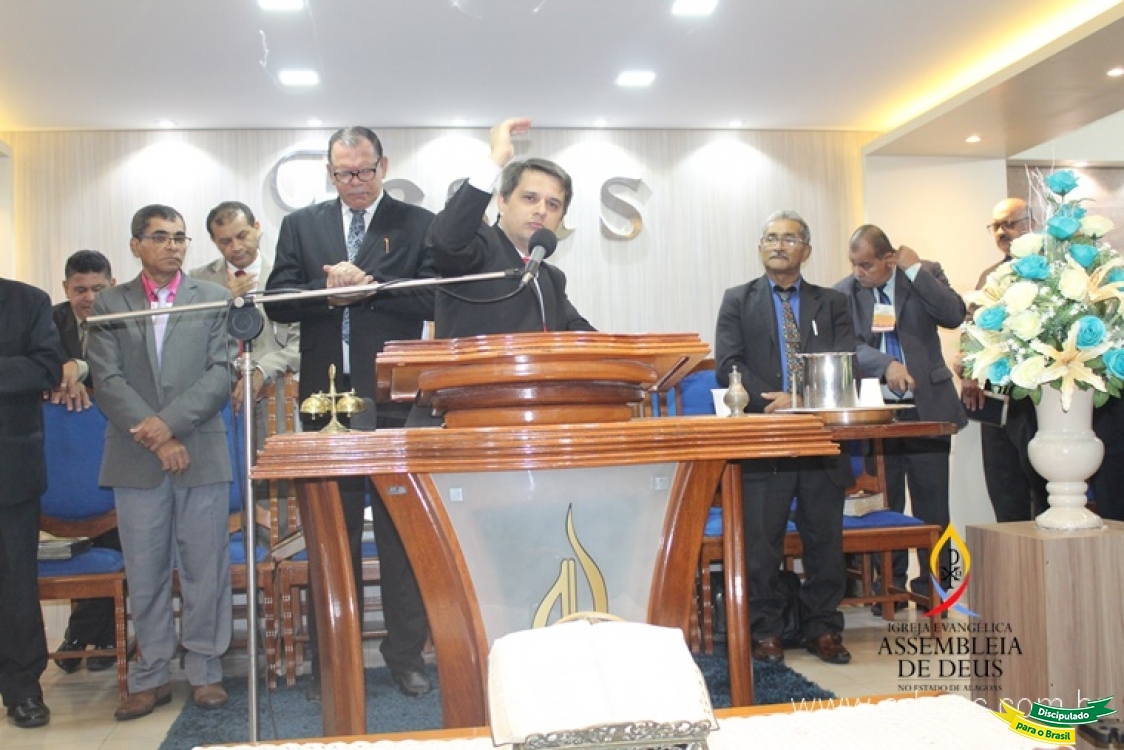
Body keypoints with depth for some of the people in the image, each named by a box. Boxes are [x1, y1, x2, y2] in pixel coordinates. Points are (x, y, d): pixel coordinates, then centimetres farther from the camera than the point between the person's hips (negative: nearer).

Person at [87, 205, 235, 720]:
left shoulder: (214, 299, 7)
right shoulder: (109, 305, 8)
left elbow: (221, 374, -2)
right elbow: (108, 382, -1)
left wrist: (170, 422, -14)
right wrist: (156, 439, -11)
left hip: (202, 453, -1)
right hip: (135, 459, 1)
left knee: (205, 569, 4)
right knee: (144, 574, 7)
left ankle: (205, 671, 17)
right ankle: (151, 676, 19)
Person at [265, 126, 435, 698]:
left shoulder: (418, 224, 2)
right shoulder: (300, 226, 10)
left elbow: (432, 299, -9)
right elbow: (278, 302, 1)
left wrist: (366, 285, -18)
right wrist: (330, 291, -16)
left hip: (394, 400, -2)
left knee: (401, 532, 7)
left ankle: (406, 652, 19)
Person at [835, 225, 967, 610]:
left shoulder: (926, 274, 1)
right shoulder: (845, 292, 1)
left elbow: (954, 315, -13)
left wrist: (915, 270, -14)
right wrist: (886, 365, -25)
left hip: (927, 407, -1)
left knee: (932, 500, 4)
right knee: (885, 501, 7)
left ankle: (934, 582, 16)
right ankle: (890, 583, 18)